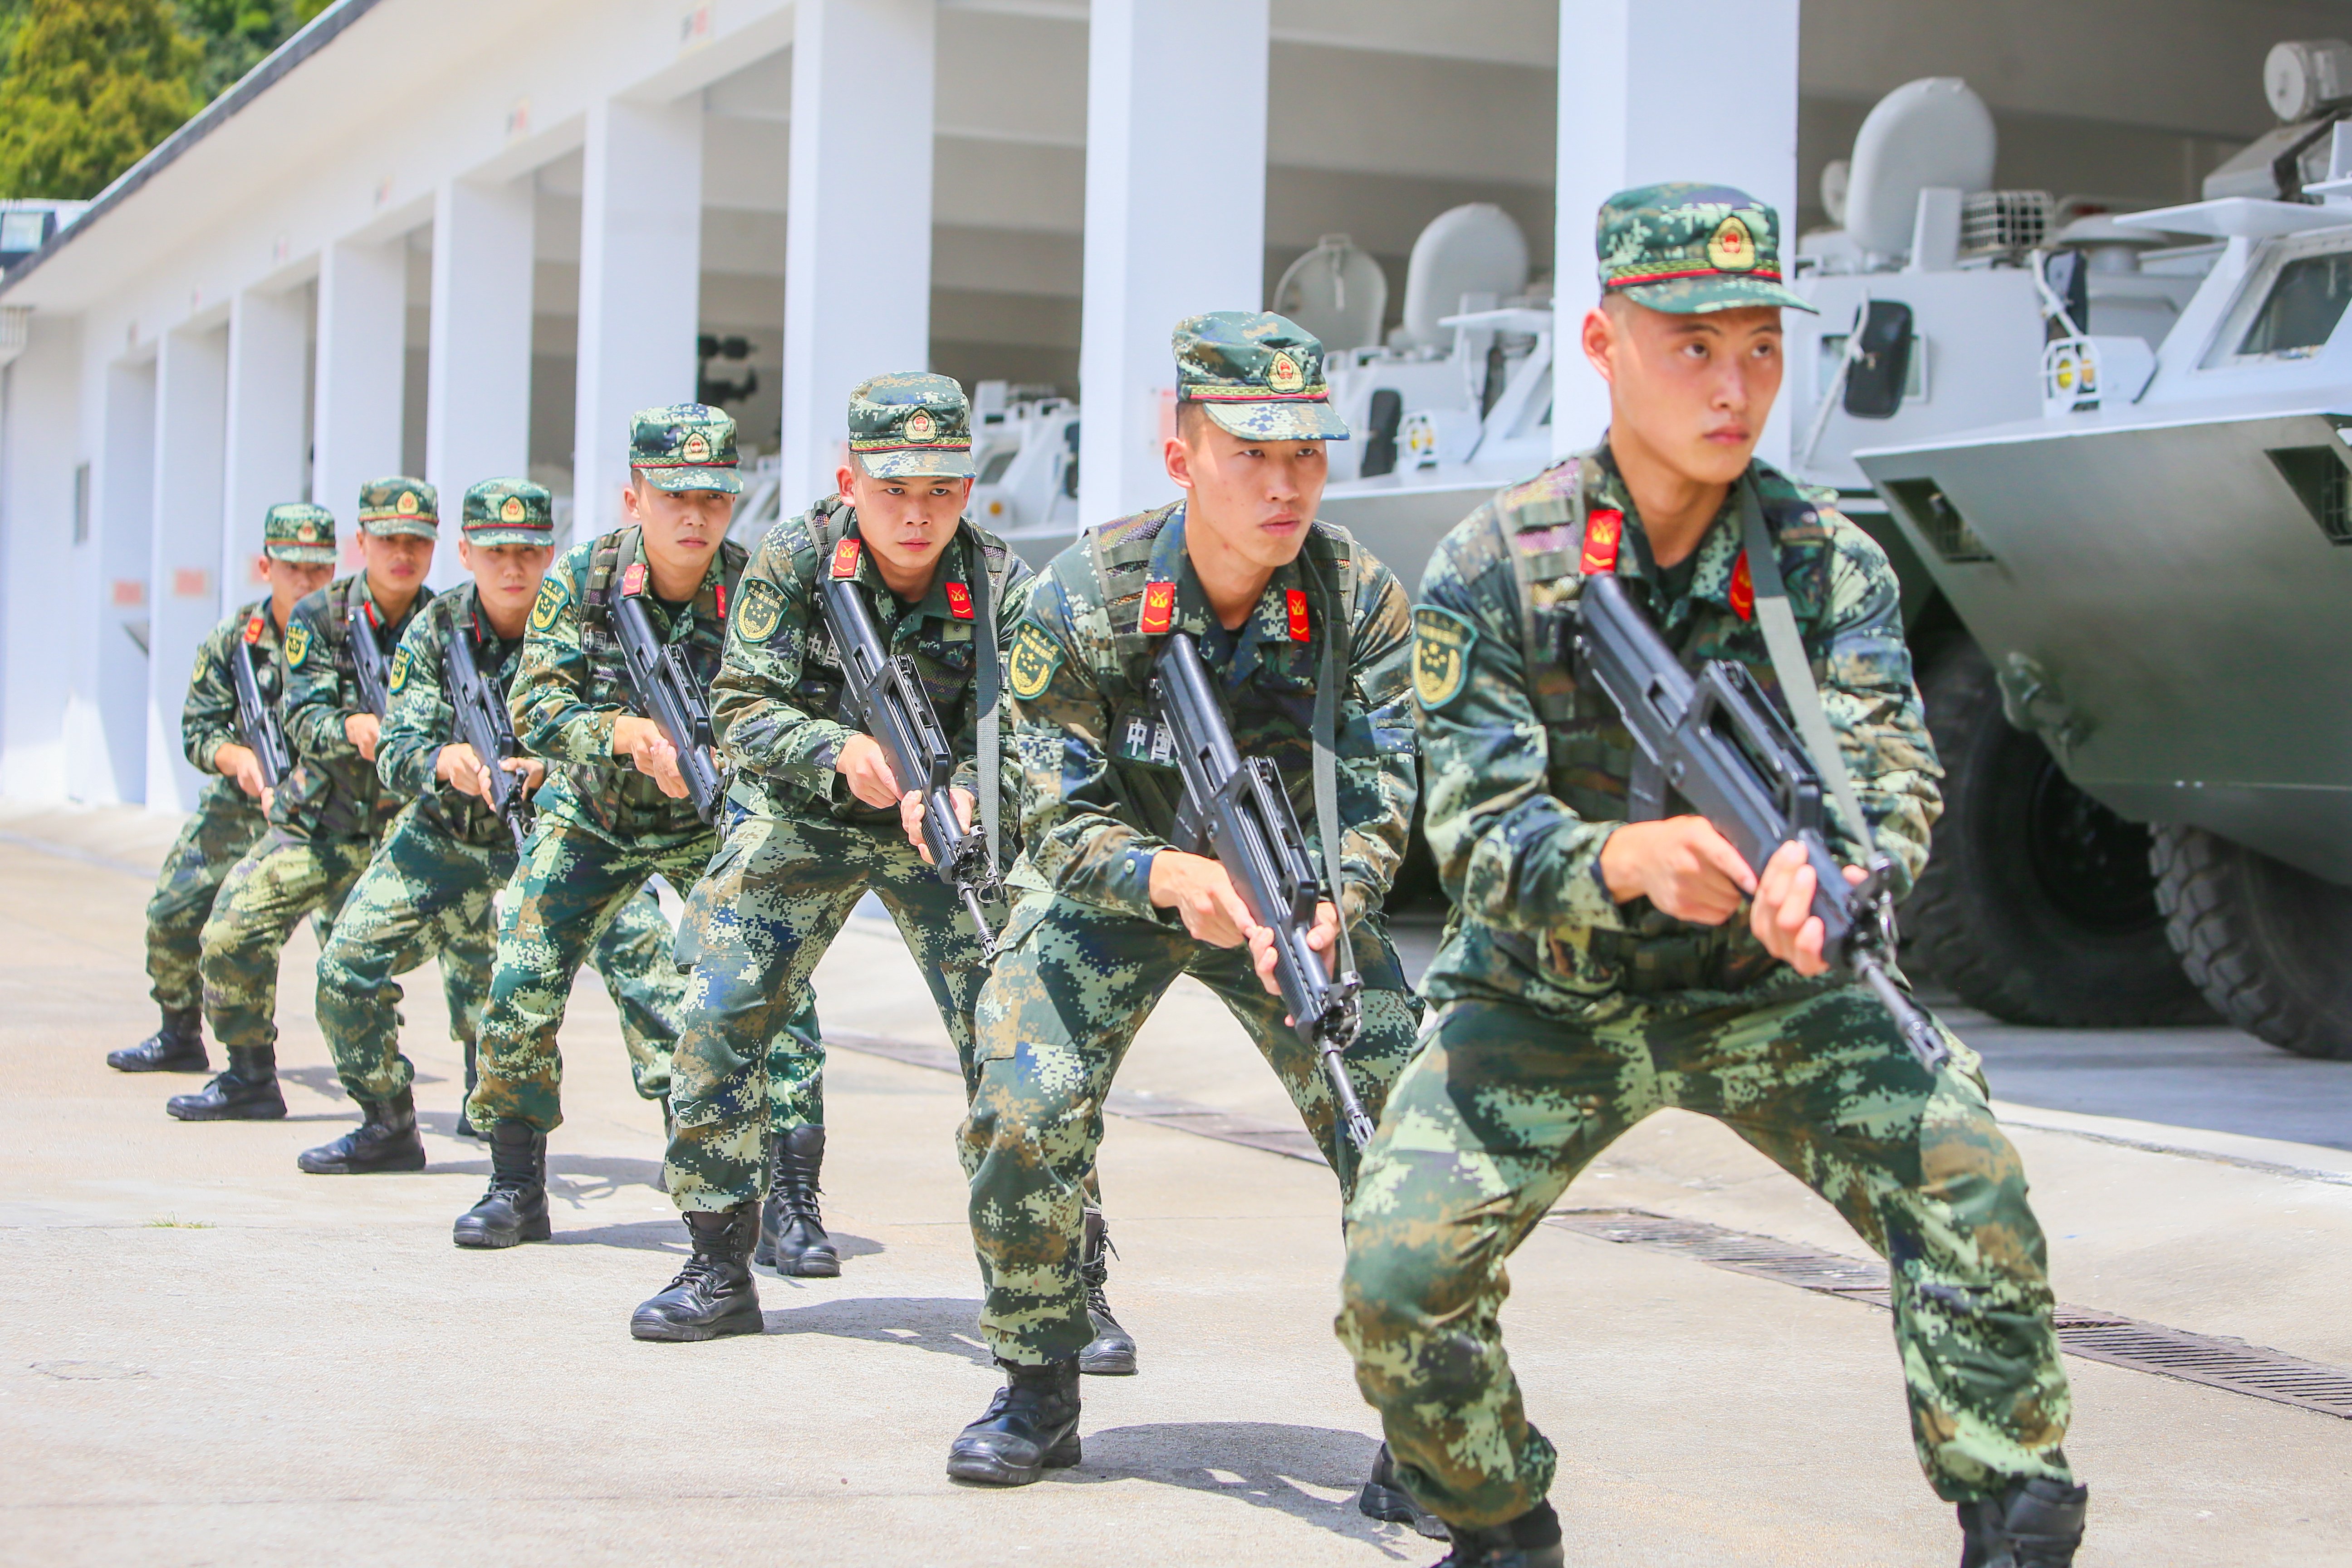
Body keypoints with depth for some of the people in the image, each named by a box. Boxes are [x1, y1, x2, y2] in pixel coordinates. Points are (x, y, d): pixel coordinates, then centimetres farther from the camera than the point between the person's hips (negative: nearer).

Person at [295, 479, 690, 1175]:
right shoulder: (436, 628, -7)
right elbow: (394, 752, -11)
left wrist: (546, 770, -38)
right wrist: (442, 761, -35)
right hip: (447, 832, 3)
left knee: (638, 952, -23)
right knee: (347, 967, -4)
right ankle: (389, 1127, 16)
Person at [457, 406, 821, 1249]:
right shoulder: (580, 577, -14)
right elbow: (535, 707, -18)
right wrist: (630, 734, -36)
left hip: (714, 822, -1)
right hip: (592, 817, 1)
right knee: (519, 988, -10)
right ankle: (517, 1188, 8)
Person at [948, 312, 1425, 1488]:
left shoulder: (1361, 598, -20)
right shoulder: (1084, 598, -24)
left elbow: (1378, 793, -21)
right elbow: (1061, 817, -20)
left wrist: (1330, 909, -42)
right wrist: (1169, 876, -41)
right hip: (1113, 888, -1)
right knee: (1025, 1111, -18)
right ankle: (1036, 1395, 3)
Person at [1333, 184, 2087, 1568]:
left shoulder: (1830, 562, -11)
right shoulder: (1495, 569, -15)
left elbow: (1890, 769, -22)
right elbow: (1480, 828, -21)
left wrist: (1827, 867, -48)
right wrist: (1619, 861, -45)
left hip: (1768, 989, 0)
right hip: (1548, 995, 0)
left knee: (1966, 1177, -25)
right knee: (1397, 1273, -15)